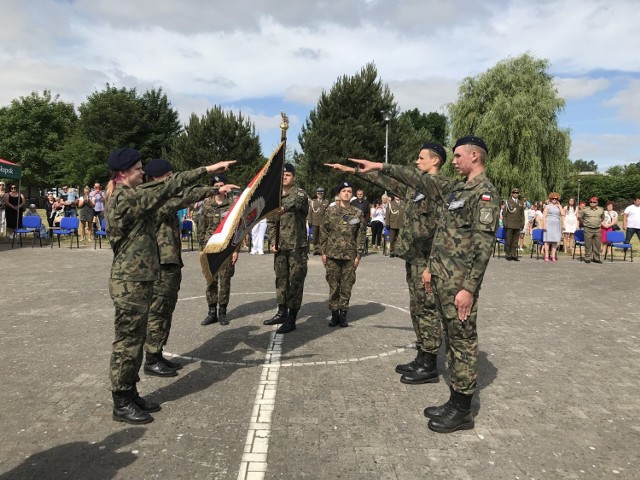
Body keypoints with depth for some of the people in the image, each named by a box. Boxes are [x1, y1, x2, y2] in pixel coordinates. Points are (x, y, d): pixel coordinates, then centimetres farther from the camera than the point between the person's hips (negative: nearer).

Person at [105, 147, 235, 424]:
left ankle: (130, 394, 28)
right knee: (127, 342, 0)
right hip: (130, 284, -10)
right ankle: (121, 404, 12)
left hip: (137, 281, 10)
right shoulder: (125, 198, -18)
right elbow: (168, 188, -23)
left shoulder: (128, 197, 15)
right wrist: (207, 169, -23)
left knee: (134, 341, 16)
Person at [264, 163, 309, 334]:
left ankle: (291, 320, 3)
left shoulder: (300, 193, -6)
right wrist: (273, 242, 2)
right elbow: (271, 222, 15)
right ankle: (282, 312, 26)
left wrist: (284, 208, -54)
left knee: (296, 281, -3)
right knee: (281, 279, 13)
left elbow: (295, 202, -32)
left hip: (297, 246, -6)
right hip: (280, 246, 6)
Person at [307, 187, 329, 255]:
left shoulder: (326, 202, 11)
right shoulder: (312, 201, 13)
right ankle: (315, 249, 10)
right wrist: (309, 221, 2)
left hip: (323, 222, -1)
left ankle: (320, 249, -2)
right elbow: (310, 212, 10)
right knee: (315, 236, 3)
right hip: (314, 222, 1)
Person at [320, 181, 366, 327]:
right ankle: (334, 314, 14)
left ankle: (343, 314, 16)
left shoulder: (358, 213, 3)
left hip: (350, 255, 0)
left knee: (347, 285, 4)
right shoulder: (330, 211, 3)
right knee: (333, 285, 4)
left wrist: (358, 255, 0)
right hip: (333, 254, 0)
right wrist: (323, 252, 2)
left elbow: (361, 235, 4)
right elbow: (324, 232, 6)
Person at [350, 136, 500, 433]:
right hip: (443, 279, 9)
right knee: (452, 339, 14)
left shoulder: (484, 193, -12)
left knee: (463, 342, 0)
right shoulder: (456, 189, 15)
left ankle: (462, 411, 11)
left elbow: (484, 244, -18)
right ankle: (455, 402, 24)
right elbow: (420, 182, 22)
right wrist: (382, 167, 21)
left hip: (459, 283, -9)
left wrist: (469, 288, -22)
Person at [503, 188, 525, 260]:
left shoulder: (521, 203, 15)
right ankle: (507, 255, 6)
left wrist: (522, 224, 8)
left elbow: (522, 214, 16)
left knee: (515, 241, 4)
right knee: (508, 241, -1)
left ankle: (514, 255, 9)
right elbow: (504, 213, 2)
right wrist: (505, 223, -5)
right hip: (509, 225, -3)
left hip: (518, 225, 3)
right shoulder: (507, 201, 5)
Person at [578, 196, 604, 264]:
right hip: (588, 229, -3)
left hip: (597, 229, 3)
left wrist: (599, 223, 16)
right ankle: (587, 258, 6)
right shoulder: (585, 210, -2)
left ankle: (596, 258, 13)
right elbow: (579, 218, 9)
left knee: (597, 245, 4)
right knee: (588, 245, -1)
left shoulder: (601, 210, 8)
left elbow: (603, 218, 25)